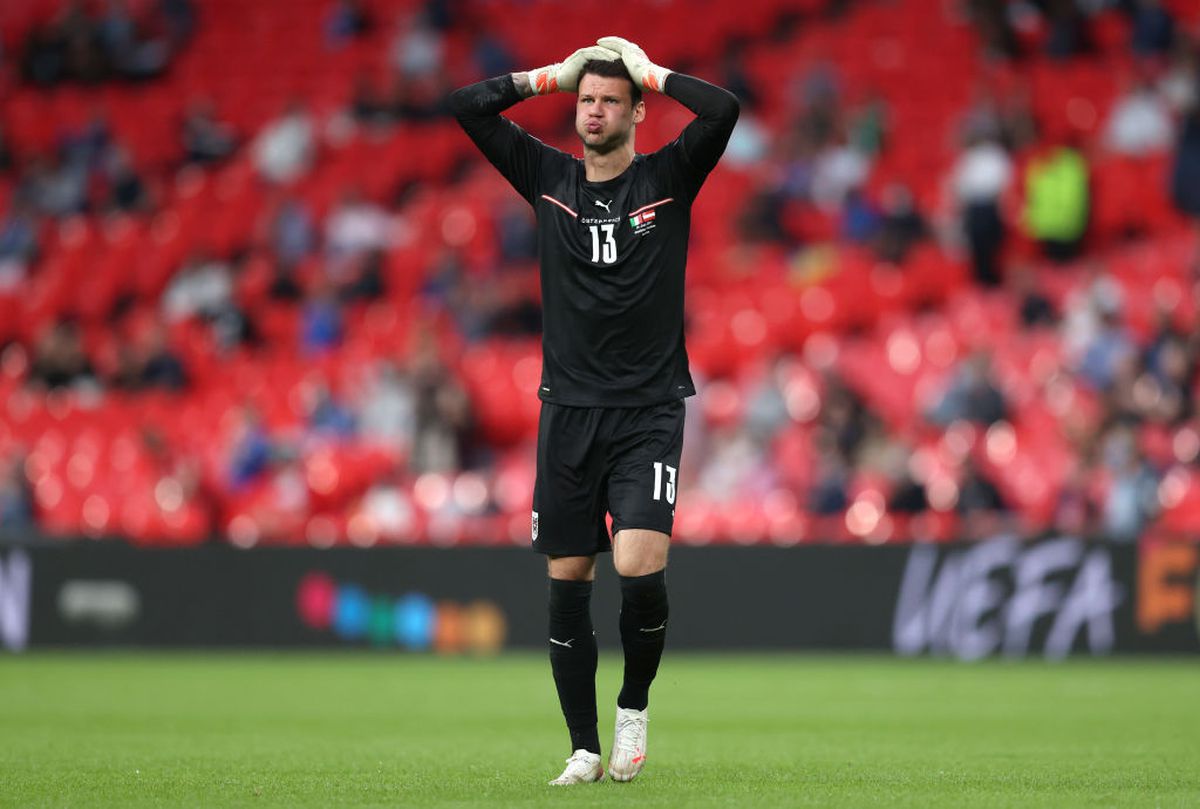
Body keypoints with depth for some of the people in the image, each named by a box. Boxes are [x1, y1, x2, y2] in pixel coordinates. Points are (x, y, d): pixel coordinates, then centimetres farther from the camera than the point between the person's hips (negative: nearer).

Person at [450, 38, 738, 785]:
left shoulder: (668, 178, 1)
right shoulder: (548, 177, 8)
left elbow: (723, 109, -15)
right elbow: (467, 106, 4)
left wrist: (650, 71, -2)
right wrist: (553, 74, 5)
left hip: (649, 413, -3)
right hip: (569, 409, 3)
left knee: (640, 567, -18)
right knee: (568, 582, 2)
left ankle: (634, 708, 7)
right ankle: (585, 749, 11)